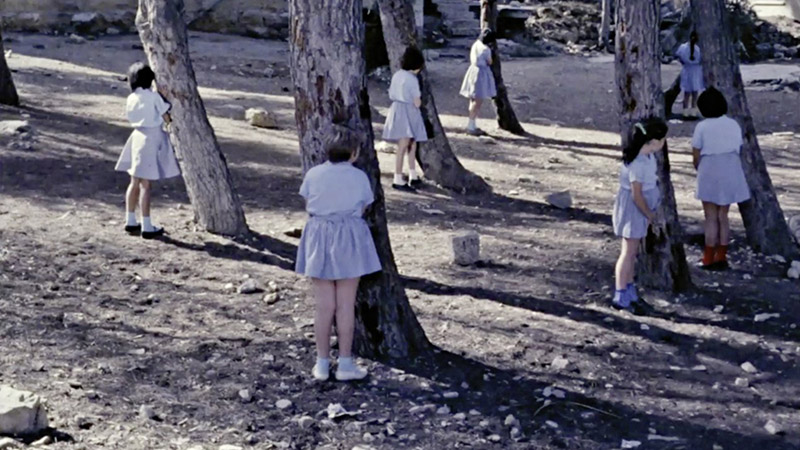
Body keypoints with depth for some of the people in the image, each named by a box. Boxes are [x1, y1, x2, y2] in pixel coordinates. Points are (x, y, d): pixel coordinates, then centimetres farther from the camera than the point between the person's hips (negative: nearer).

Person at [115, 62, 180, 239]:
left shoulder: (131, 99, 6)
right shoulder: (154, 96, -11)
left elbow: (132, 118, 11)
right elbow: (167, 118, -7)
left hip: (137, 136, 6)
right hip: (152, 137, -6)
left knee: (135, 182, 14)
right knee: (146, 184, -5)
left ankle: (130, 221, 20)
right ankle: (146, 227, -2)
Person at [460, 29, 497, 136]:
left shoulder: (475, 45, 8)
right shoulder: (486, 49, -17)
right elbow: (489, 62, -6)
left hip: (473, 70, 9)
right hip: (482, 73, -9)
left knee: (474, 101, 15)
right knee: (478, 102, -6)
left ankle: (473, 126, 21)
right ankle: (470, 126, -6)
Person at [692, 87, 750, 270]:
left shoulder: (702, 127, -8)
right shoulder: (734, 125, 4)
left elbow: (696, 156, -4)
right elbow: (738, 151, 6)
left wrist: (700, 170, 14)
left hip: (710, 173, -4)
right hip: (731, 173, 4)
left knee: (711, 218, 3)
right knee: (723, 216, 13)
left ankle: (709, 260, 5)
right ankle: (721, 258, 15)